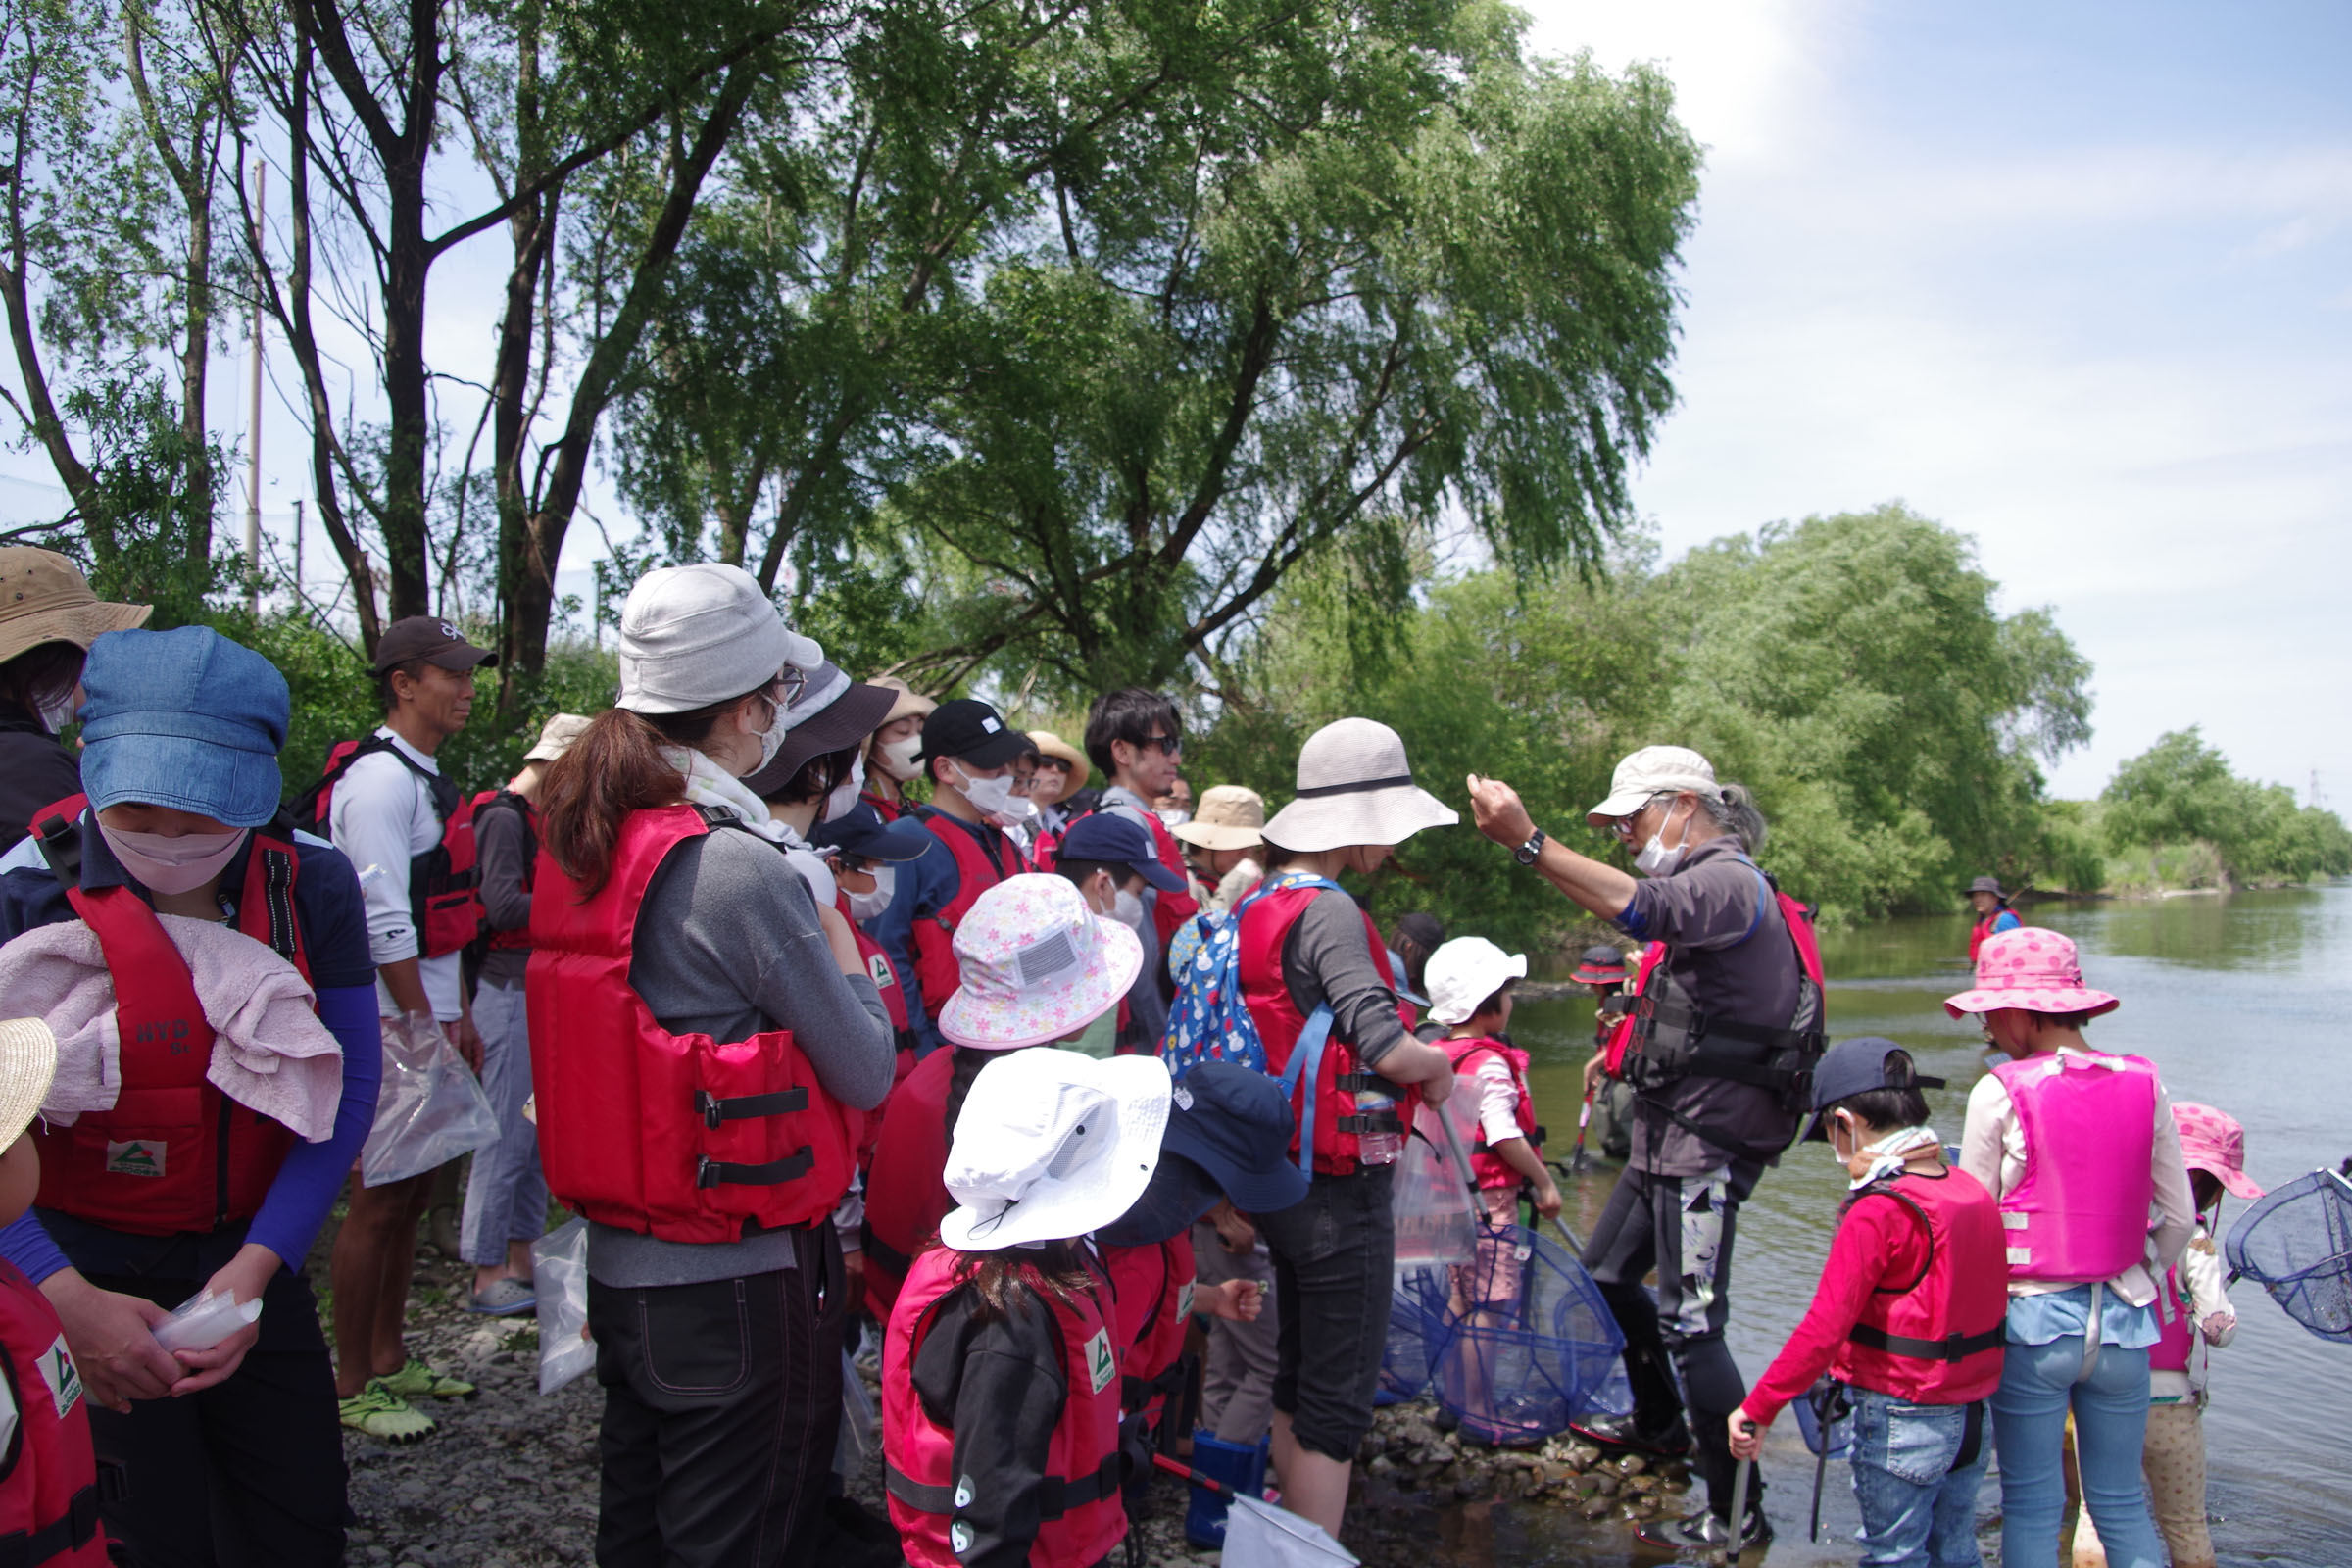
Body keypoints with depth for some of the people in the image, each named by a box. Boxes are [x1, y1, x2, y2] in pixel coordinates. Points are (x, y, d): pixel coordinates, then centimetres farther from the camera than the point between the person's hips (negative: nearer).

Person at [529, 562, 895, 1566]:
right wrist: (829, 917, -2)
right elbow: (868, 1073, -15)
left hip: (618, 1262, 8)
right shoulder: (742, 866, -22)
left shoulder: (579, 846, 2)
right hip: (739, 1286, -8)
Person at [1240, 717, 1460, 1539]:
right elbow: (1387, 1046, -28)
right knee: (1339, 1395, 2)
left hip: (1283, 1178, 9)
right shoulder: (1327, 911, -20)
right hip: (1341, 1188, -9)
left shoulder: (1259, 904, 7)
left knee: (1297, 1375, 23)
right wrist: (1439, 1066, -8)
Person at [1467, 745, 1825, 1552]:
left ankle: (1738, 1515, 1)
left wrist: (1526, 841, -46)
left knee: (1691, 1322, -9)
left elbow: (1639, 909, -37)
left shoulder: (1729, 881, -17)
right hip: (1670, 1134, 11)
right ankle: (1659, 1423, 41)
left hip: (1706, 1144, -11)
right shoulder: (1708, 883, 17)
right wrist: (1634, 1047, 17)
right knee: (1607, 1272, 22)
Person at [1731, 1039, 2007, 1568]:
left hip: (1900, 1420, -7)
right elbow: (1978, 1300, 10)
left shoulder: (1878, 1213, -22)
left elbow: (1823, 1330, -24)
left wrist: (1757, 1408, -18)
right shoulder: (1972, 1191, 0)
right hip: (1972, 1418, 7)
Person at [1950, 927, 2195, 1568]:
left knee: (2032, 1504, 9)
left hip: (2033, 1321, -4)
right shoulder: (2144, 1085, -2)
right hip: (2122, 1322, 4)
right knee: (2122, 1503, 17)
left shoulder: (2001, 1093, -14)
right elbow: (2179, 1218, 5)